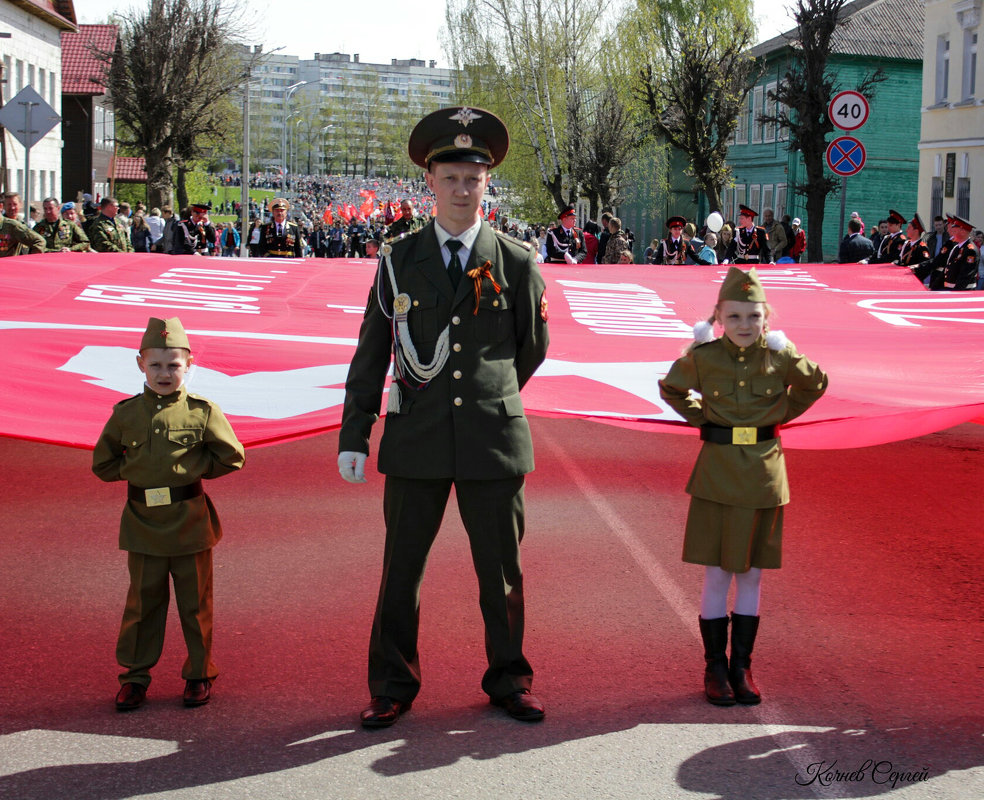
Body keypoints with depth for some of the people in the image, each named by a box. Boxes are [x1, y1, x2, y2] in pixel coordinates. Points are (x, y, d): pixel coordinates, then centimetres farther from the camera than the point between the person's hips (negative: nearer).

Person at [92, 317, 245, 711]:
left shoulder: (203, 412, -4)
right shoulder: (125, 413, 2)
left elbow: (232, 456, 1)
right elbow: (102, 463, 11)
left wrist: (192, 468, -5)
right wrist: (134, 469, -2)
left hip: (190, 521, -1)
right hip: (142, 522, 1)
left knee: (195, 601, 8)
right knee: (143, 601, 8)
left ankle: (199, 674, 22)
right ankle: (135, 675, 19)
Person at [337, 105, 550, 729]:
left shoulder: (519, 263, 1)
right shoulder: (399, 260, 4)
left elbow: (534, 348, 14)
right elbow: (371, 354, 4)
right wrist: (353, 437, -1)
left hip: (494, 441, 0)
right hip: (415, 442, 1)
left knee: (502, 572, 9)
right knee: (401, 569, 6)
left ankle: (509, 681, 26)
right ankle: (393, 687, 20)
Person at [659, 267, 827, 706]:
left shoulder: (781, 357, -3)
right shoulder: (703, 358, -5)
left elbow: (814, 384, 15)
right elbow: (671, 389, 14)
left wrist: (780, 414, 9)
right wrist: (702, 418, 6)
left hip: (763, 473, 1)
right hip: (717, 474, -1)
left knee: (751, 573, 8)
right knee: (717, 574, 2)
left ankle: (742, 666, 18)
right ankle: (715, 667, 13)